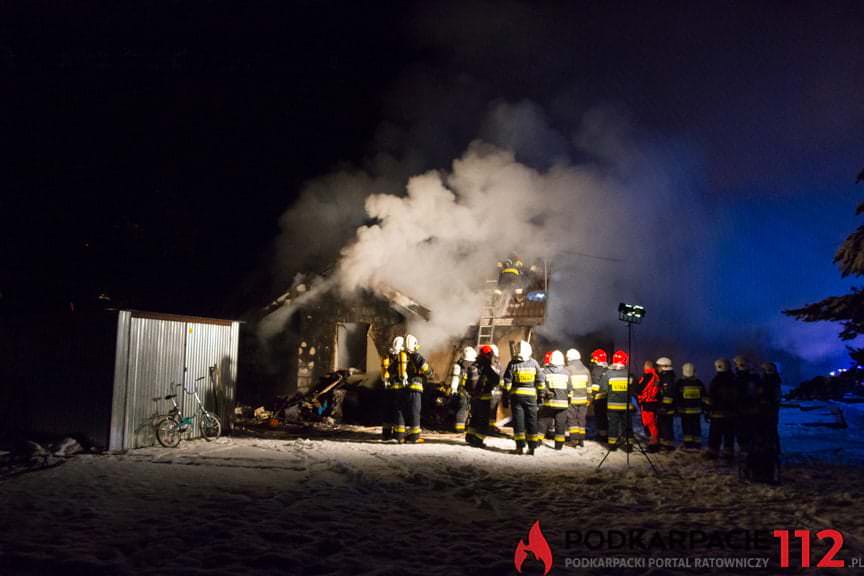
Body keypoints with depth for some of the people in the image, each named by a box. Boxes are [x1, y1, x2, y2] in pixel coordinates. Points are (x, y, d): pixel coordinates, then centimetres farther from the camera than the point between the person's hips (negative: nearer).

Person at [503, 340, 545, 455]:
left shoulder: (513, 364, -5)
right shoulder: (534, 363, 1)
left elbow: (507, 382, -4)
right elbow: (540, 381, 5)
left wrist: (506, 397, 2)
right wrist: (541, 394, 13)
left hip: (516, 395, -1)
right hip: (531, 395, 1)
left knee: (518, 420, 2)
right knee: (531, 420, 8)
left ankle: (520, 446, -2)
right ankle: (532, 447, 8)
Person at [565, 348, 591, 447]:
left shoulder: (568, 370, -11)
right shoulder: (585, 370, 6)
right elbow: (589, 387, 11)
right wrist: (588, 399, 19)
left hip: (572, 399, -4)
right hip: (583, 399, 4)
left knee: (572, 419, 3)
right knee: (581, 419, 11)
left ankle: (574, 440, -1)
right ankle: (581, 440, 13)